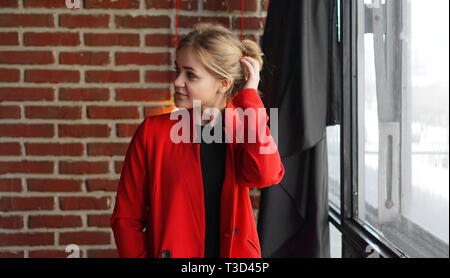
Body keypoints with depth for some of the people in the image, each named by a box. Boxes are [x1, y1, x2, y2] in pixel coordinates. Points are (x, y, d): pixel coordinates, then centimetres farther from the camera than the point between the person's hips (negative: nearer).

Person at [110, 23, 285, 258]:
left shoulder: (242, 131, 2)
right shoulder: (152, 131, -3)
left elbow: (265, 175, -20)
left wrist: (249, 97, -13)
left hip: (235, 251, 1)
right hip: (170, 251, -1)